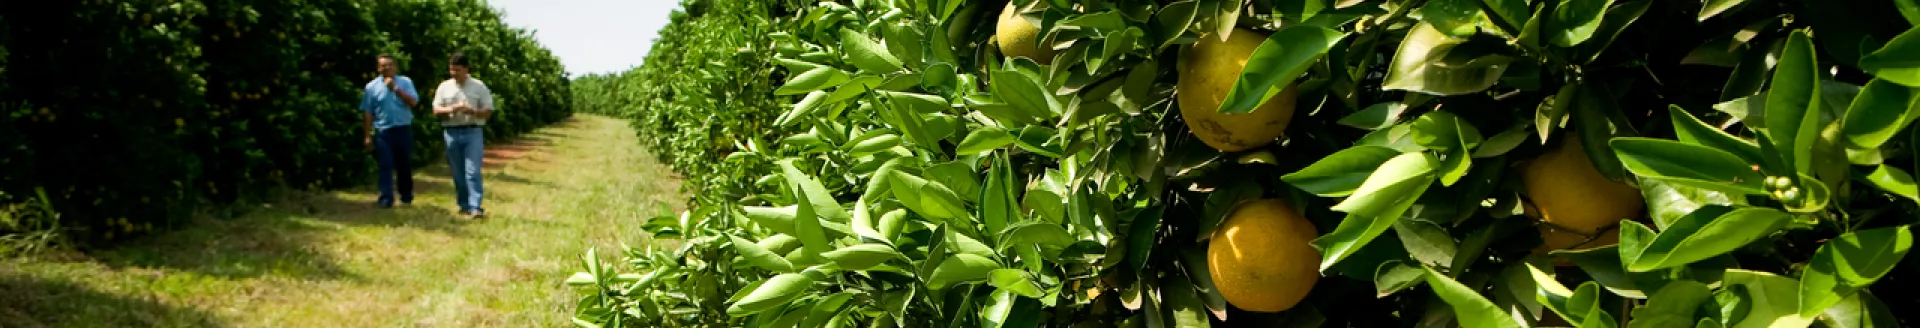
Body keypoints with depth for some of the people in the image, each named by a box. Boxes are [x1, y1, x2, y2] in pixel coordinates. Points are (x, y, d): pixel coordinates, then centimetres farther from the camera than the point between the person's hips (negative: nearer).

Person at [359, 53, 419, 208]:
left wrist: (395, 88, -17)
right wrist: (368, 135, -2)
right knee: (385, 166, -5)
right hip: (383, 131, -1)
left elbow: (413, 102, -10)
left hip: (404, 130, 1)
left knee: (405, 165, 10)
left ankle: (406, 197, 24)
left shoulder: (405, 82, 4)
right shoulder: (372, 86, 3)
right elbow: (367, 113, 2)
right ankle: (386, 200, -6)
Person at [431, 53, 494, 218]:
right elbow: (436, 110, 7)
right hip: (452, 133, 3)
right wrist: (450, 109, -13)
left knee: (473, 171, -12)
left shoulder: (479, 87, 2)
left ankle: (475, 208, -15)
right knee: (457, 172, 8)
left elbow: (488, 111, 1)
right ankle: (464, 205, 19)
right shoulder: (444, 87, 9)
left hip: (473, 132, -3)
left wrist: (472, 111, -17)